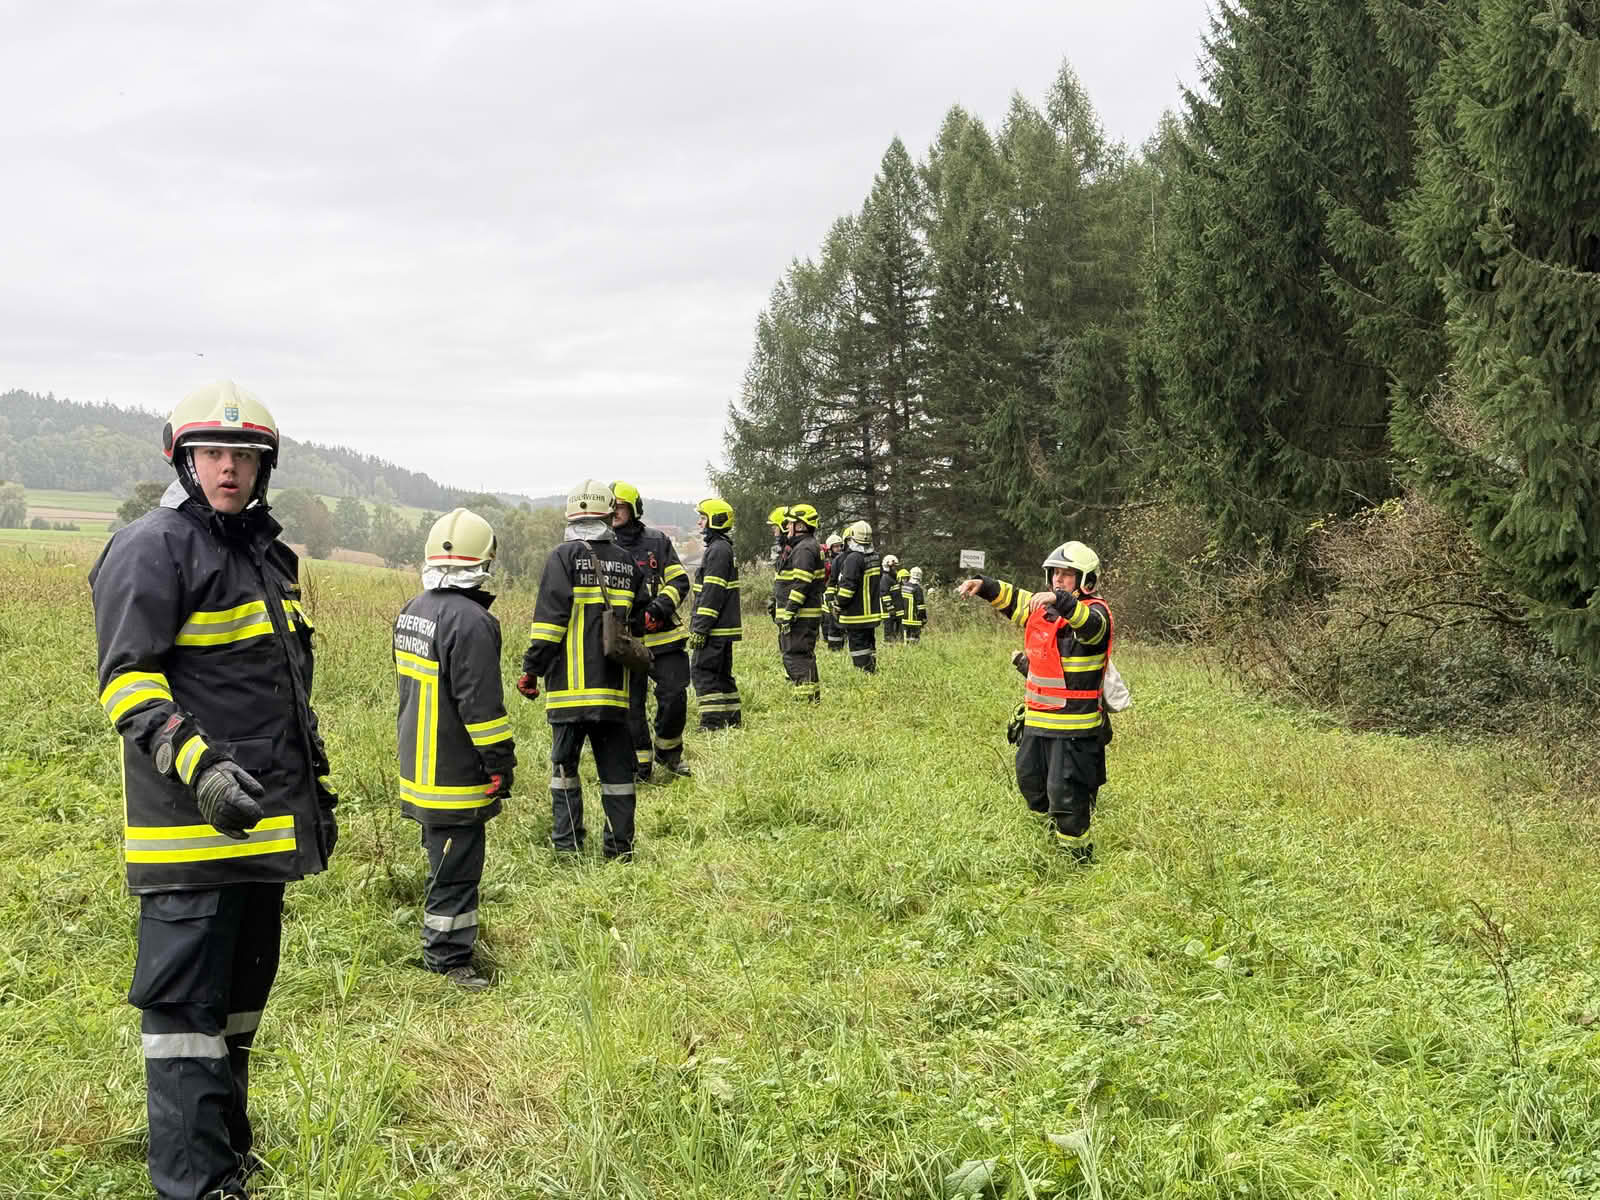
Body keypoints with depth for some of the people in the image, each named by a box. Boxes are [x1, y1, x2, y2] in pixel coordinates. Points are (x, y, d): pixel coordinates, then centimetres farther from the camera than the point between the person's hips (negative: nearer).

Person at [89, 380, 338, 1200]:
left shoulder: (265, 551, 17)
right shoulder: (152, 548, -10)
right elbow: (126, 678, -17)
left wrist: (316, 787, 25)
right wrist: (197, 765, -30)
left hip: (262, 820, 9)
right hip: (192, 824, -9)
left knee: (243, 989, 18)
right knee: (186, 1001, -5)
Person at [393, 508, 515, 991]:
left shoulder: (411, 613, 9)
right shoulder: (470, 621, -21)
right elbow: (480, 704, -21)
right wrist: (501, 762, -11)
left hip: (419, 767, 9)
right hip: (456, 777, -9)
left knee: (444, 859, 21)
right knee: (456, 869, 0)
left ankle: (440, 945, 31)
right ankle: (449, 959, 6)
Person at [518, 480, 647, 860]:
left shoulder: (563, 557, -5)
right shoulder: (627, 562, 11)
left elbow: (549, 619, -11)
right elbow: (638, 621, 19)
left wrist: (531, 669, -5)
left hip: (571, 685, -4)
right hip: (614, 686, 4)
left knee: (564, 764, 5)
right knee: (616, 767, 8)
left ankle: (567, 843, 5)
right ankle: (620, 846, 10)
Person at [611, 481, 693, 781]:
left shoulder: (658, 542, 5)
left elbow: (679, 582, 3)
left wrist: (659, 607, -14)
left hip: (662, 636, 0)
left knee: (674, 697, -2)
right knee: (629, 706, 3)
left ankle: (669, 754, 19)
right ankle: (640, 765, 14)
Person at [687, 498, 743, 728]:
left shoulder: (718, 550, -15)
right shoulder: (724, 548, 18)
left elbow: (713, 594, -21)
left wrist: (700, 628, -21)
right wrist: (698, 625, 25)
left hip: (715, 629, -10)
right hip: (724, 627, 10)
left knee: (703, 671, -9)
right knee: (722, 673, 15)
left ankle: (712, 722, -10)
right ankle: (732, 719, 20)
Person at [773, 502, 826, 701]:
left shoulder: (804, 549, -15)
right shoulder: (806, 547, 20)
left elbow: (800, 585, -21)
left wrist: (788, 614, -22)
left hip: (800, 616, -11)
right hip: (807, 615, 11)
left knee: (795, 656, -11)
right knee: (805, 657, 15)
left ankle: (805, 698, -12)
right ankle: (814, 697, 20)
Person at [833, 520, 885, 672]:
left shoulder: (853, 559, -17)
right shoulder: (875, 558, 9)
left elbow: (847, 586, -20)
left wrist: (840, 604, -7)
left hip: (856, 616, -8)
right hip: (872, 613, 8)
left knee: (858, 647, -5)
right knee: (870, 645, 15)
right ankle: (872, 669, 19)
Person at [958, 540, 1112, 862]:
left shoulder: (1095, 612, -12)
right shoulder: (1042, 607, 11)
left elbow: (1090, 624, -35)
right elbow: (1011, 598, 23)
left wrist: (1059, 601, -52)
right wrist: (983, 585, 4)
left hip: (1074, 726, -8)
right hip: (1037, 720, 8)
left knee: (1066, 793, -5)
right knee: (1031, 782, 19)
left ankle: (1076, 856, 8)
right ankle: (1050, 837, 37)